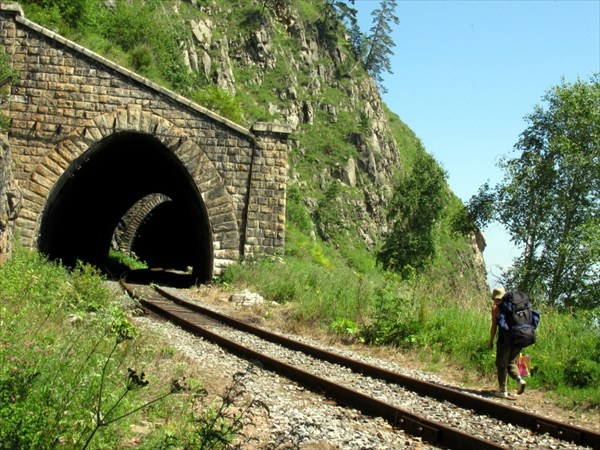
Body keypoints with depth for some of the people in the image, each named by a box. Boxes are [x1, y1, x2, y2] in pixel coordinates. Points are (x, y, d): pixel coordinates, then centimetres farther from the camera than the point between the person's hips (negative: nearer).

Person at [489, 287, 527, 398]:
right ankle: (520, 379, -8)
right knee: (512, 363, 17)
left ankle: (503, 390, 6)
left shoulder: (496, 307, 0)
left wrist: (491, 341, 3)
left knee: (502, 364, 6)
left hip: (504, 339, -5)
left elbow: (494, 326, -4)